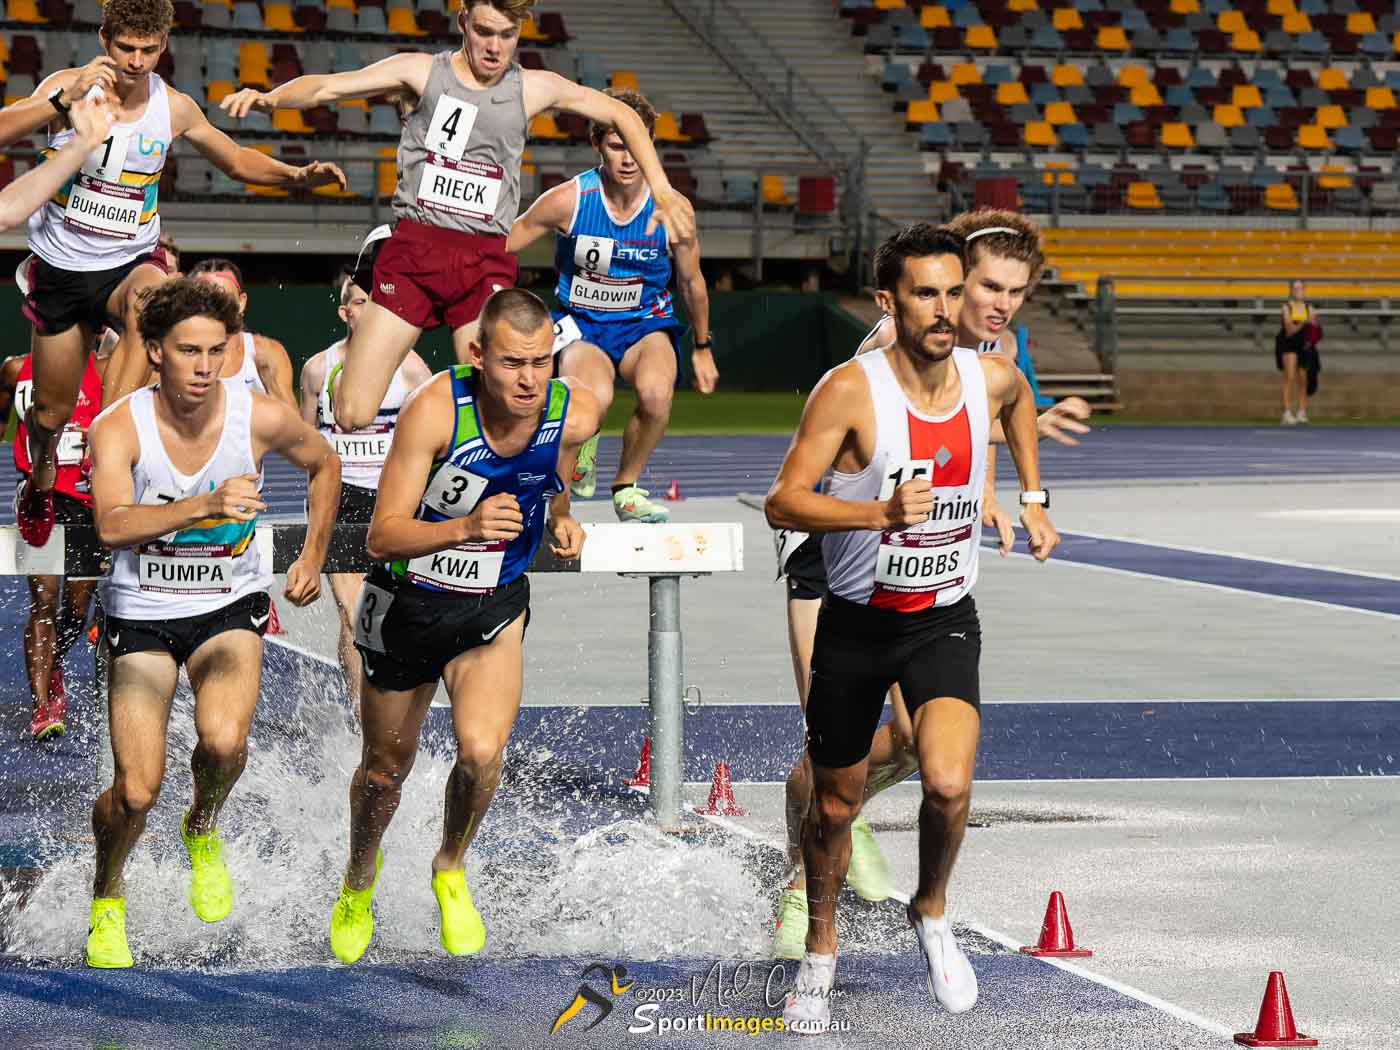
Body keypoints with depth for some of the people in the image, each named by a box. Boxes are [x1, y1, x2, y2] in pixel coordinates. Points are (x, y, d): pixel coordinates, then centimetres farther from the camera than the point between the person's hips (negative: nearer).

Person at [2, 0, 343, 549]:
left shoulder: (175, 108, -5)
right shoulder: (68, 87, -13)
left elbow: (236, 159, 12)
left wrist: (298, 175, -5)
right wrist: (65, 99, -38)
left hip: (131, 262, 0)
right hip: (61, 268, 0)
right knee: (52, 411, 10)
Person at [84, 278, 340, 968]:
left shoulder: (261, 418, -12)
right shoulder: (119, 428, -18)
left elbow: (324, 466, 10)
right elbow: (111, 524, -36)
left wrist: (313, 558, 10)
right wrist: (205, 505, -48)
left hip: (229, 606, 1)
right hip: (142, 613, -1)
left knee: (223, 740, -27)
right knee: (137, 793, -9)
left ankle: (203, 831, 8)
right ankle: (106, 899, 23)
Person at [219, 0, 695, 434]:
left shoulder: (535, 88, 7)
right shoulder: (421, 71, 3)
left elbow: (621, 115, 19)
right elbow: (326, 87, -4)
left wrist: (663, 192, 13)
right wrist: (269, 97, -23)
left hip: (487, 260, 1)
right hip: (413, 248, -1)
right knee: (351, 417, -9)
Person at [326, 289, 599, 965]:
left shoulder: (574, 413, -16)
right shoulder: (434, 409, -27)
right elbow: (382, 537, -28)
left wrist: (560, 521, -7)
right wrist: (464, 527, -43)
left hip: (494, 610, 1)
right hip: (407, 604, -1)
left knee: (482, 752, -22)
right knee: (386, 769, 15)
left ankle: (451, 870, 10)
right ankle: (359, 879, 48)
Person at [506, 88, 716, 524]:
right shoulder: (568, 200, -15)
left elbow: (691, 283, 7)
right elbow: (495, 250, -2)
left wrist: (702, 348, 17)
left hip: (645, 323, 2)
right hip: (582, 323, -1)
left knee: (656, 392, -34)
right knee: (594, 397, -36)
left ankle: (626, 488, -5)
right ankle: (581, 445, 5)